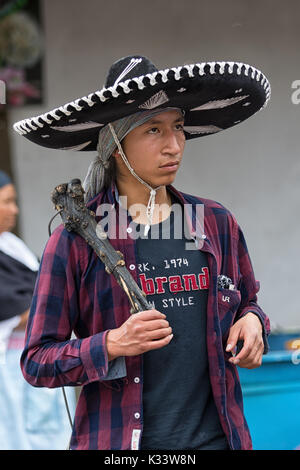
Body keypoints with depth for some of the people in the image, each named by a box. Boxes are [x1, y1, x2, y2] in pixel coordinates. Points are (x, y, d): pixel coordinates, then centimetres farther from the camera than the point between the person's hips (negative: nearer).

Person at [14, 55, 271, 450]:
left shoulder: (217, 225, 5)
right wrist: (112, 345, -20)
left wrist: (252, 321, 0)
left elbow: (246, 302, 22)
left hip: (213, 435, 3)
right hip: (117, 439, -3)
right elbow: (37, 362, -5)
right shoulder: (76, 241, -6)